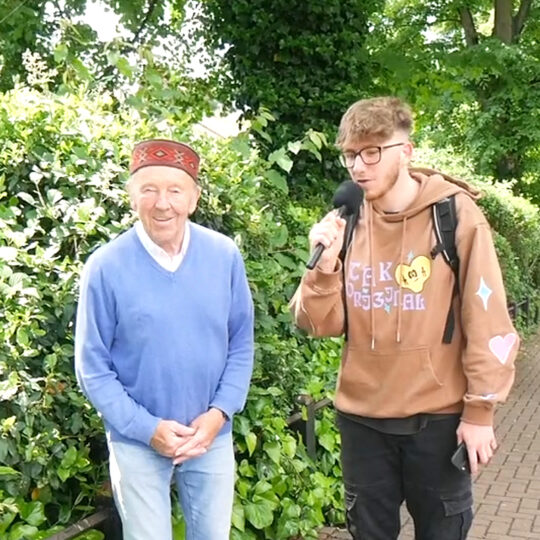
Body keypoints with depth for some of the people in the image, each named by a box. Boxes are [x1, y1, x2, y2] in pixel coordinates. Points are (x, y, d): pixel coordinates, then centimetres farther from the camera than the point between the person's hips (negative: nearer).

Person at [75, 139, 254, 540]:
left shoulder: (225, 256, -8)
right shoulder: (105, 267, -15)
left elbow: (241, 344, 1)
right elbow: (93, 368, -9)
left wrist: (220, 412, -10)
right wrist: (147, 428, -15)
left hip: (212, 436, 2)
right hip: (137, 442, -2)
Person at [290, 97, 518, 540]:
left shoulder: (456, 214, -10)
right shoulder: (345, 223, 1)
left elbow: (487, 324, -9)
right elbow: (321, 325, -1)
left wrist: (480, 410, -9)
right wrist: (325, 265, -17)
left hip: (438, 416, -3)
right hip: (361, 416, 4)